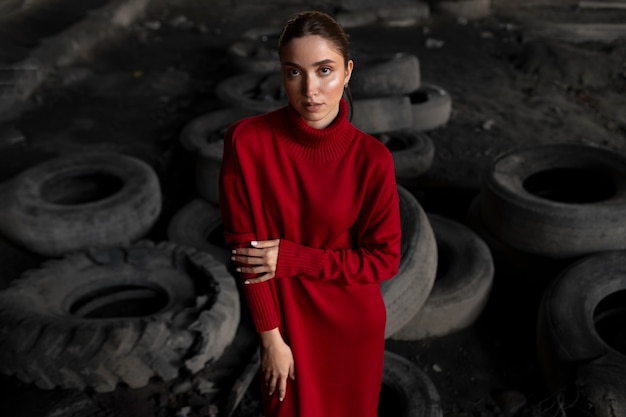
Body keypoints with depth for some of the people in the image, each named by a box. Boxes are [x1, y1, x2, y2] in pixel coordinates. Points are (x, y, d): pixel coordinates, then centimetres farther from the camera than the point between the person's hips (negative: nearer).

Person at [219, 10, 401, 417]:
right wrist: (270, 336, -11)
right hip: (285, 317, 0)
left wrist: (291, 258, -19)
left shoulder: (372, 157, -18)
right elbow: (246, 247, -13)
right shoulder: (247, 140, -18)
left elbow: (384, 259, -11)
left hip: (352, 321, 0)